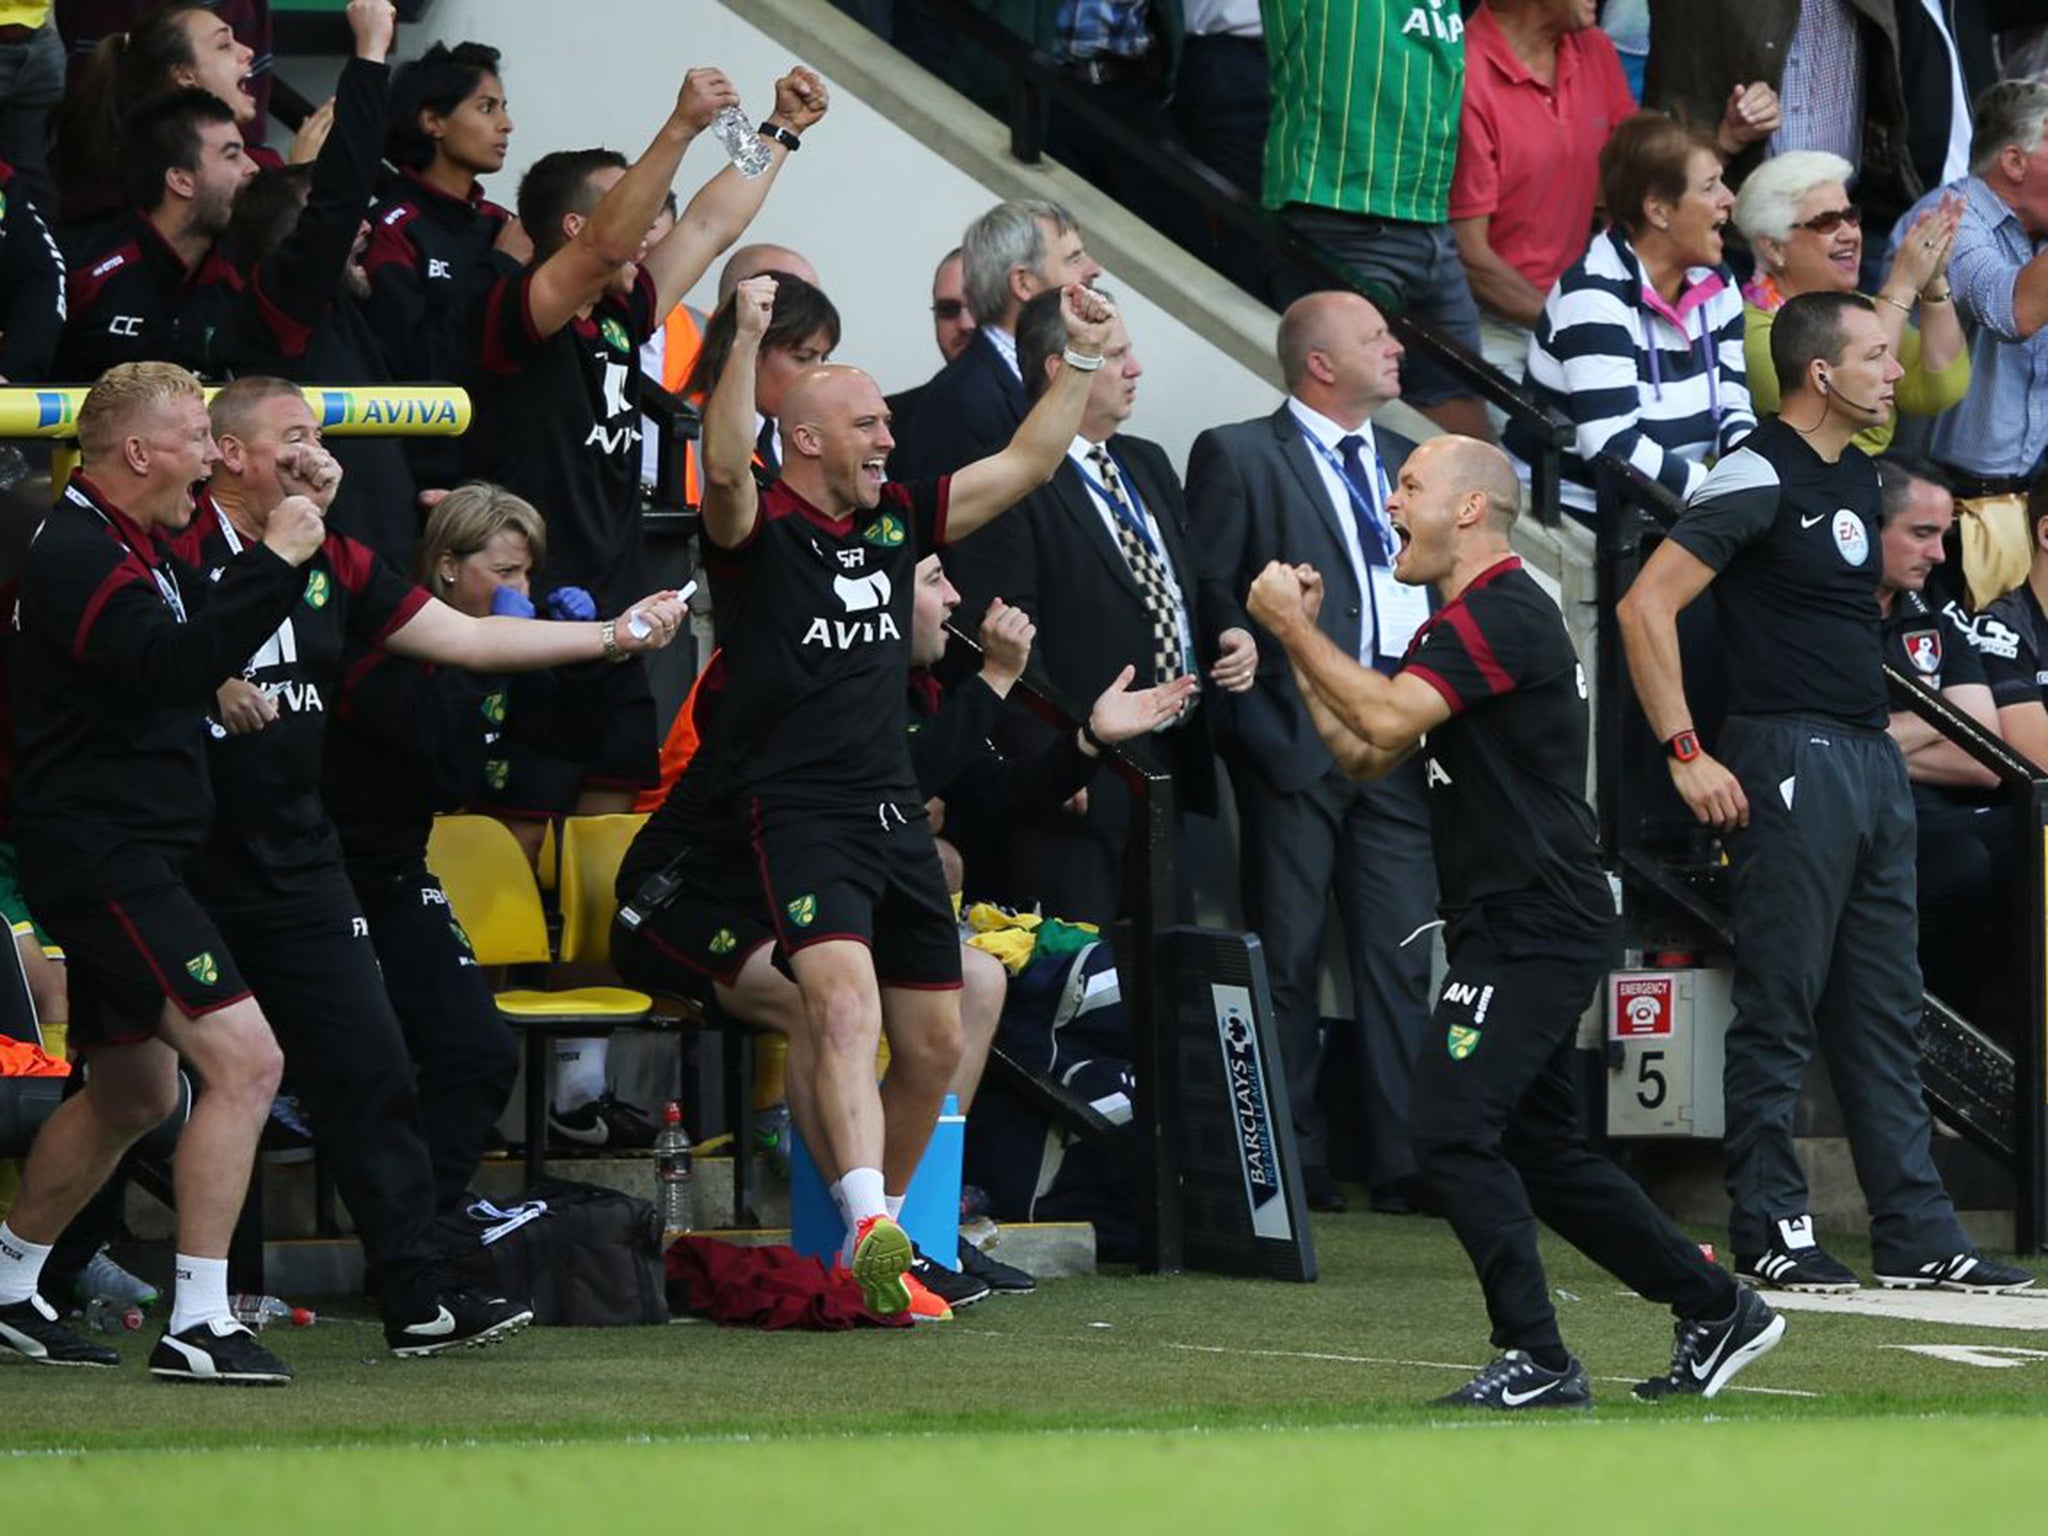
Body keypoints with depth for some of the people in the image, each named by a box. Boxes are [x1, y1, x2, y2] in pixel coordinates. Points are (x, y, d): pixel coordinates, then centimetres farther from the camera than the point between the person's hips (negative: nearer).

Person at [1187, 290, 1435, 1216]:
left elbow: (1440, 590, 20)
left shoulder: (1407, 464, 18)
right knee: (1288, 960, 0)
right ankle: (1293, 1164, 5)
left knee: (1401, 962, 1)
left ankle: (1405, 1162, 2)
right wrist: (1254, 720, -10)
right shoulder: (1239, 457, 1)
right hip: (1295, 744, -5)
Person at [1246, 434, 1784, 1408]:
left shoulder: (1502, 616, -14)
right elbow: (1362, 754, 19)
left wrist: (1293, 624, -13)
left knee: (1452, 1132, -16)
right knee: (1543, 1154, 14)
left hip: (1530, 928, -11)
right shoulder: (1467, 624, 20)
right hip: (1512, 930, 11)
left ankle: (1538, 1362, -14)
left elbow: (1386, 718, -24)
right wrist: (1298, 640, 9)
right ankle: (1718, 1311, 22)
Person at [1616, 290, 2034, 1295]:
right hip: (1790, 757, -9)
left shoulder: (1857, 477, 15)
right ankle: (1768, 1234, 0)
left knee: (1885, 1013, 10)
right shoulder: (1757, 479, -12)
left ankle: (1917, 1237, 13)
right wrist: (1686, 755, -20)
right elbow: (1645, 607, -18)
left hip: (1872, 759, 9)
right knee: (1781, 1006, -5)